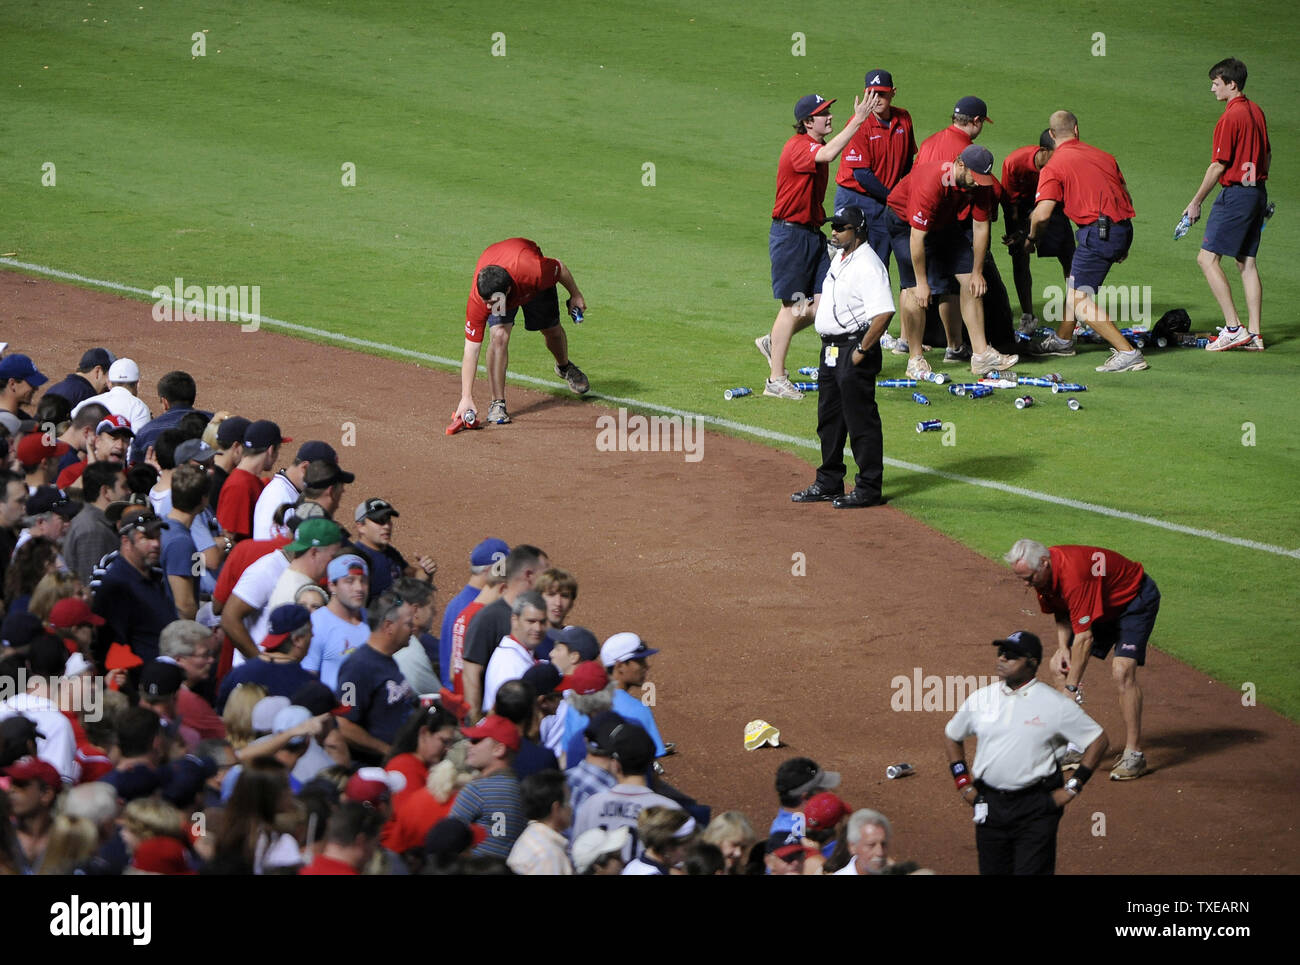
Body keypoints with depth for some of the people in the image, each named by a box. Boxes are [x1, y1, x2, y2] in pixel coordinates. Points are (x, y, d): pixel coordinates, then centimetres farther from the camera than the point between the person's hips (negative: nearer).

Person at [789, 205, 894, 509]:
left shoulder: (867, 265, -18)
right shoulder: (839, 259, 13)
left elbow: (884, 313, -26)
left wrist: (862, 351, -22)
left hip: (855, 350, -10)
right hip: (831, 350, 10)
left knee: (861, 420, -4)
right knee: (829, 418, 17)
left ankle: (868, 488, 2)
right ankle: (829, 482, 27)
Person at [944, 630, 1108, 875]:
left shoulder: (1055, 705, -5)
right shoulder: (980, 700, 5)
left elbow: (1098, 740, 1)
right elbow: (952, 736, 22)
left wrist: (1072, 788, -4)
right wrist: (962, 783, 13)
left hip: (1036, 809, -4)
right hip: (989, 805, 4)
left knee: (1032, 871, -9)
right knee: (992, 871, 8)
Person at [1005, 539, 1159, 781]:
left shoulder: (1073, 575, -39)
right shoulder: (1043, 573, -12)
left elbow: (1084, 637, -39)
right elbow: (1063, 614, 5)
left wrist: (1071, 688, -37)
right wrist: (1062, 648, -14)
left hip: (1137, 598, -9)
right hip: (1104, 603, 9)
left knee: (1122, 670, -25)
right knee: (1063, 665, 3)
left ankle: (1134, 754, -21)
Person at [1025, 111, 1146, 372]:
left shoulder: (1054, 166, -3)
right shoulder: (1102, 155, 17)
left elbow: (1042, 214, -12)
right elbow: (1125, 197, 21)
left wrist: (1031, 238, 10)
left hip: (1098, 231, -8)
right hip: (1123, 228, 8)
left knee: (1079, 299, -5)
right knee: (1075, 280, 27)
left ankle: (1127, 353, -16)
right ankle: (1063, 339, 43)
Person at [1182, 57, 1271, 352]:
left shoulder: (1231, 117, -15)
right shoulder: (1255, 111, 12)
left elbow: (1218, 166, -16)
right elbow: (1267, 154, 22)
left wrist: (1196, 202, -8)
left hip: (1236, 193, -9)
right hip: (1257, 192, 9)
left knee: (1207, 258, -7)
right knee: (1247, 262, 11)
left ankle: (1233, 328, -14)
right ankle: (1253, 334, 8)